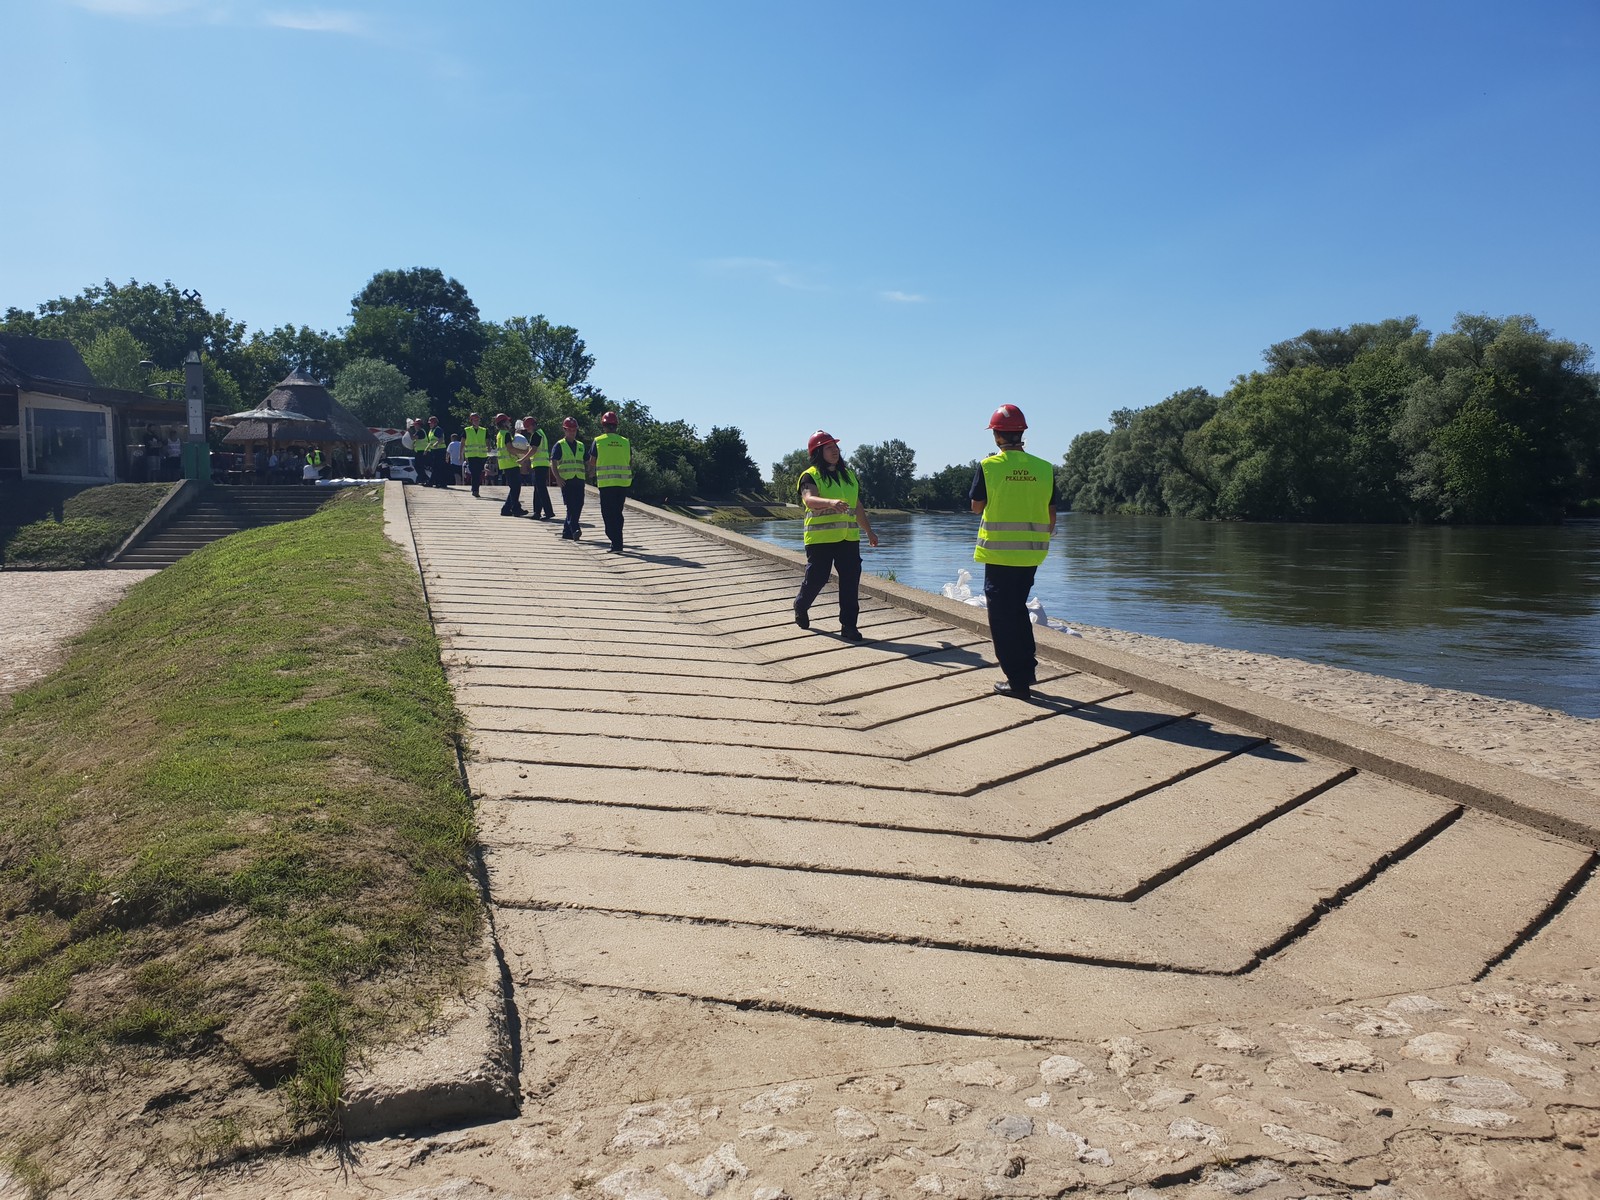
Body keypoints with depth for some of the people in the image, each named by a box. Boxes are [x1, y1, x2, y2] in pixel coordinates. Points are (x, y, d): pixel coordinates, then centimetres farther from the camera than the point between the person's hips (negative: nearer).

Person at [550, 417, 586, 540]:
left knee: (578, 506, 1)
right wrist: (558, 478, -14)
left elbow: (584, 462, 24)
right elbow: (553, 463, -3)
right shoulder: (559, 445, 3)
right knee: (571, 505, -13)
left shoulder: (581, 446, 18)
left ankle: (567, 531, 11)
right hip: (566, 480, -5)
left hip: (579, 480, 5)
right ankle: (574, 530, -19)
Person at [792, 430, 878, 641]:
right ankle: (800, 607, 33)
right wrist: (831, 502, -42)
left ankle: (848, 626, 3)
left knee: (850, 582, -3)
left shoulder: (848, 476, 17)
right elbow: (809, 499, -24)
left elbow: (857, 507, 26)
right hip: (820, 538, -5)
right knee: (816, 578, 3)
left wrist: (869, 531, 27)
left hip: (849, 538, 5)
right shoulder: (811, 476, -4)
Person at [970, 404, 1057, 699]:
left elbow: (976, 506, 3)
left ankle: (1017, 681, 6)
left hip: (998, 552, -4)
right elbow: (1051, 516, 4)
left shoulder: (988, 466, -10)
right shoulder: (1044, 468, 0)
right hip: (1031, 553, 4)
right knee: (1018, 608, 22)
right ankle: (1027, 669, 25)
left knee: (1002, 614, 5)